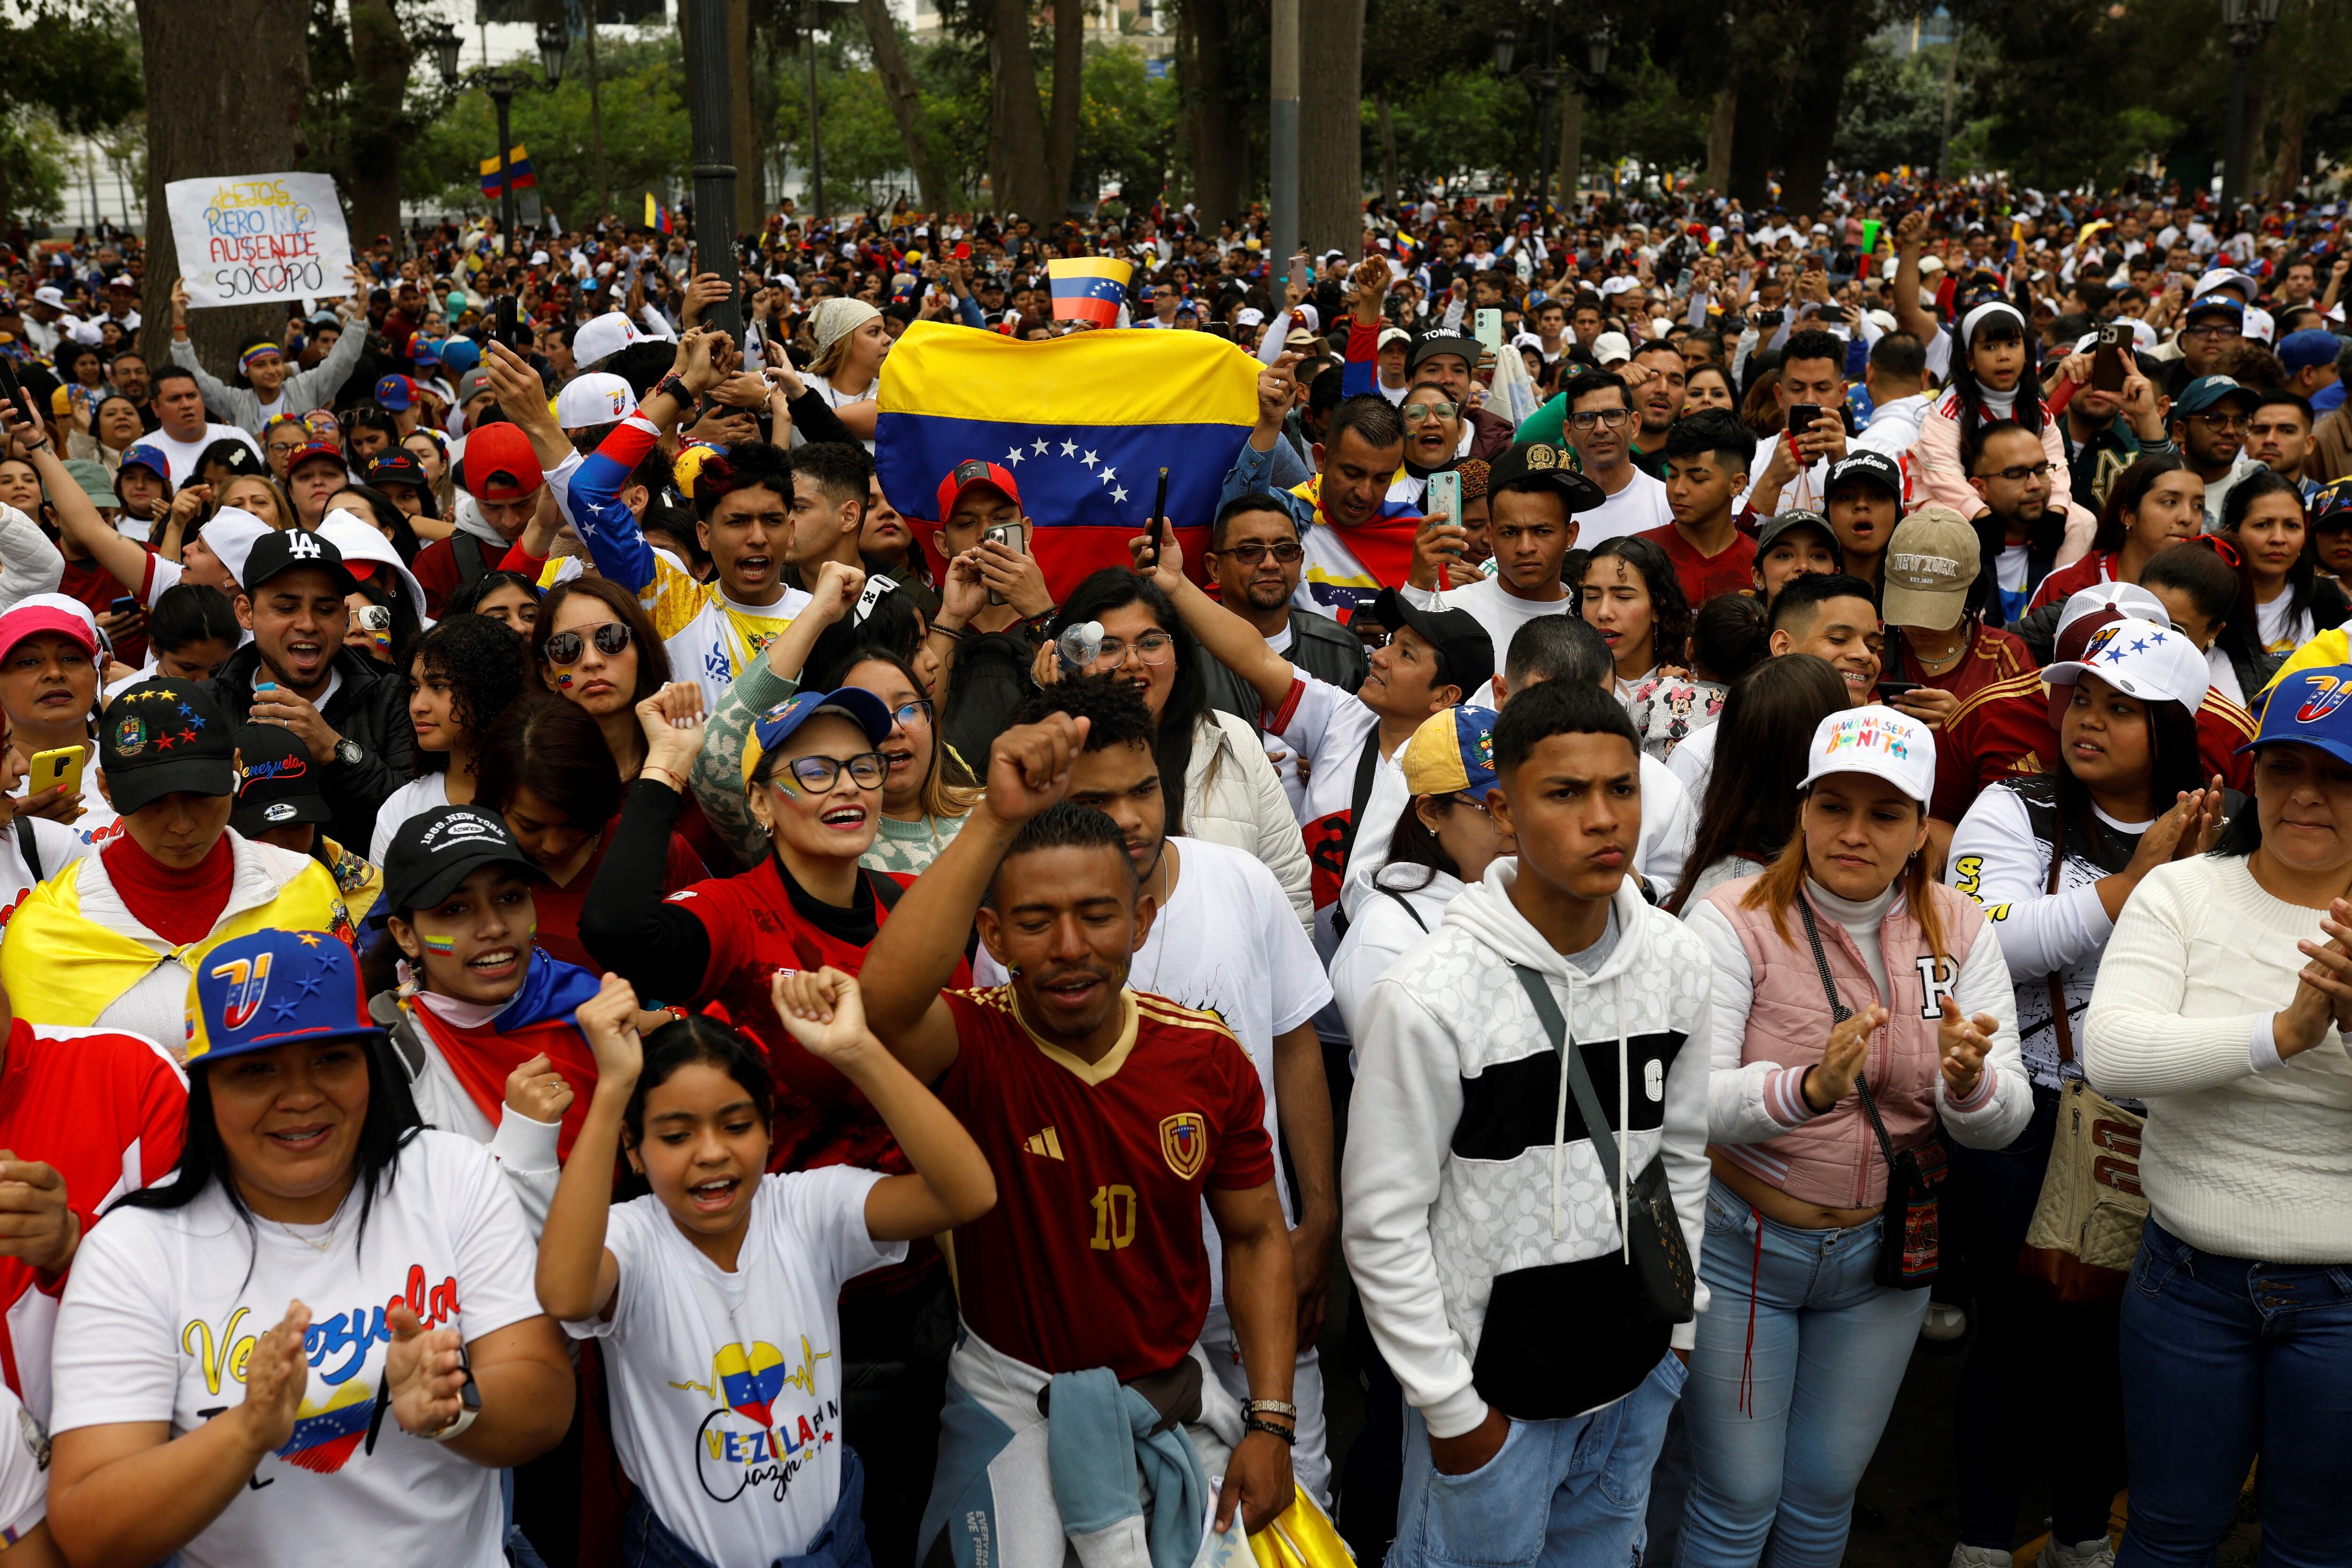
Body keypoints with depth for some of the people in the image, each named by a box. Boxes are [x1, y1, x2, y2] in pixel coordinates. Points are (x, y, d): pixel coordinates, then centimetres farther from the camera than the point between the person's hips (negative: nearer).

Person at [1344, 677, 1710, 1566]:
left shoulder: (1676, 963, -5)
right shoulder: (1429, 995, -23)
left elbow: (1682, 1156, 8)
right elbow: (1383, 1225, -17)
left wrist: (1682, 1322, 11)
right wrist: (1454, 1408, -12)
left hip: (1640, 1375, 5)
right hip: (1492, 1385, -5)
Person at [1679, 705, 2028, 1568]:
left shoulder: (1958, 930, -4)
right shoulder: (1734, 922, -16)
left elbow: (2005, 1123, -9)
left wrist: (1971, 1083, -32)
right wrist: (1808, 1088, -42)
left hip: (1884, 1253, 4)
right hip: (1741, 1245, -3)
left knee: (1826, 1490, 18)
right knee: (1739, 1497, 6)